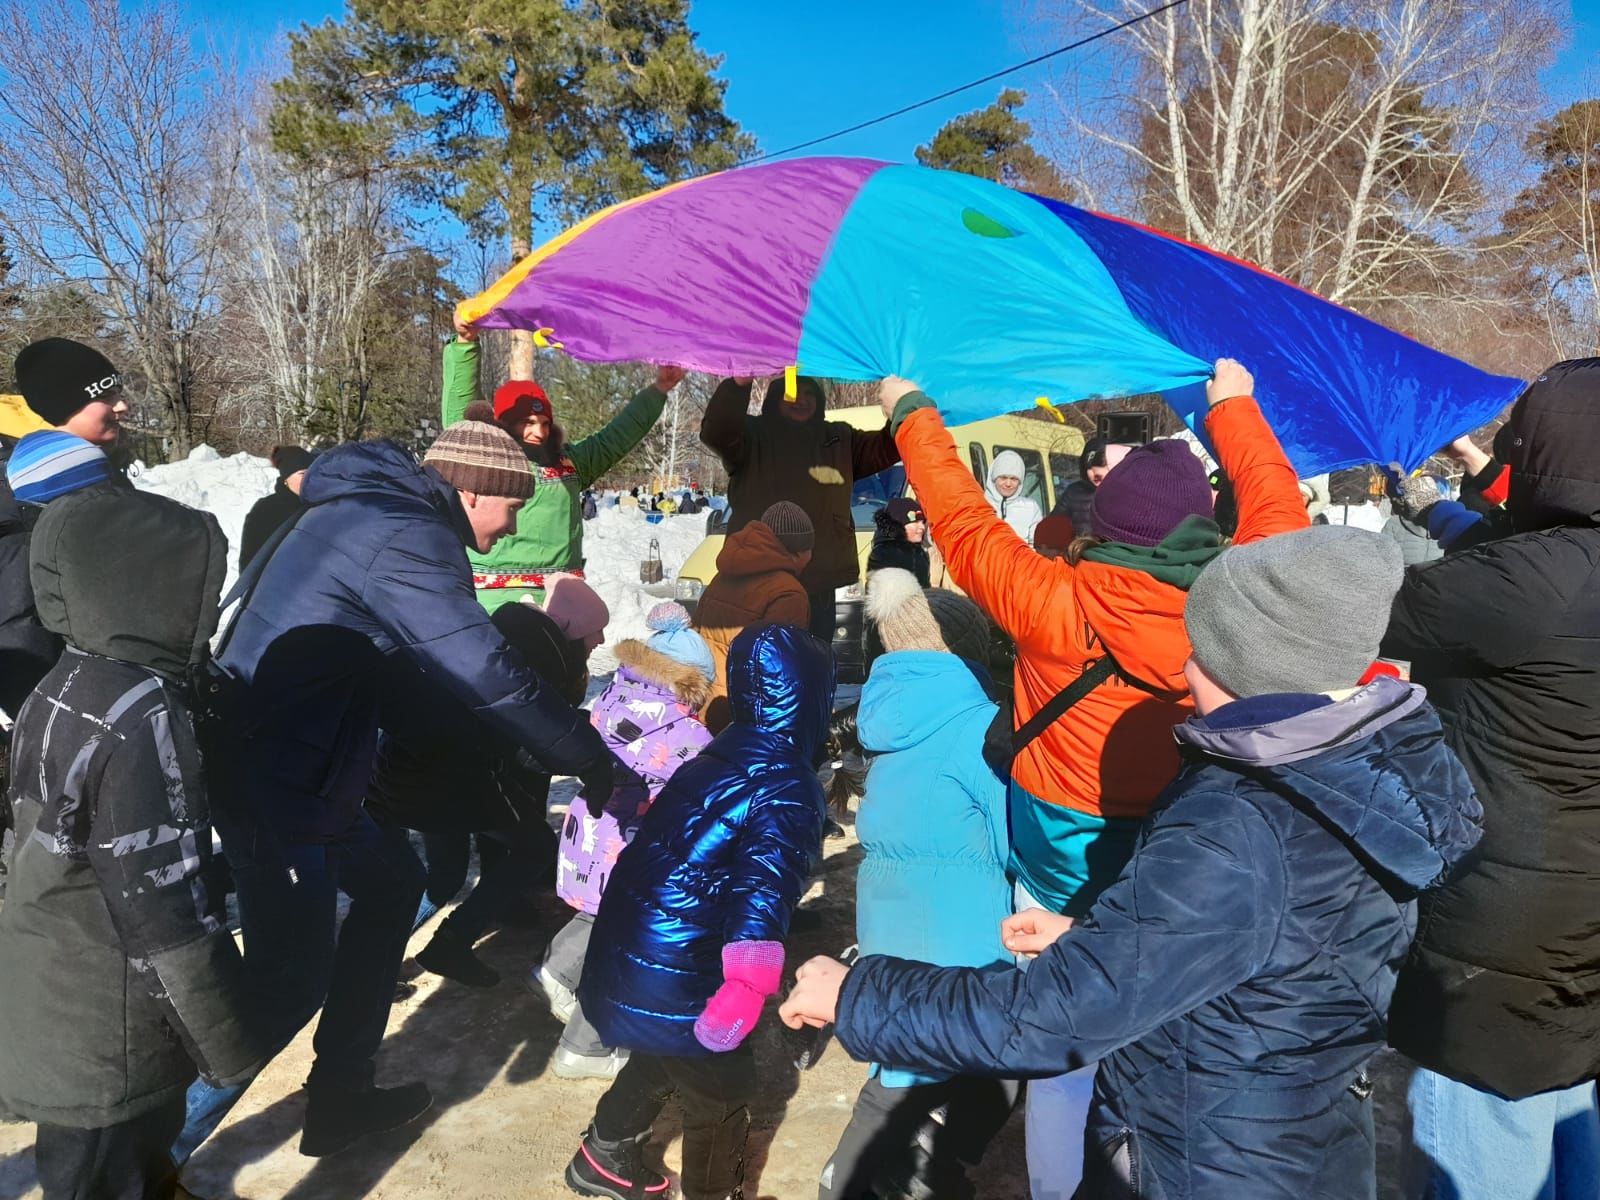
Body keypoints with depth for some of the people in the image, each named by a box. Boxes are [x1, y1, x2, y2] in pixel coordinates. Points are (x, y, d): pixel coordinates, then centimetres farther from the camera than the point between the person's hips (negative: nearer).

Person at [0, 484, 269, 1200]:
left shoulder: (69, 687, 3)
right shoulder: (140, 715, -27)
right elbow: (166, 905, -26)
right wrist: (231, 1042, -15)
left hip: (60, 1010, 8)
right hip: (106, 1037, -8)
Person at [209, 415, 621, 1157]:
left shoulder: (371, 510, 12)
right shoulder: (402, 535, -19)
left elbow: (404, 675, 18)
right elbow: (488, 674, -24)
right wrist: (592, 762, -14)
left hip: (283, 764, 10)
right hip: (273, 782, -10)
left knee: (390, 884, 20)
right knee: (292, 979, -1)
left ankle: (340, 1094, 28)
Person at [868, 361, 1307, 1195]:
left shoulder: (1056, 601, -22)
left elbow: (961, 521, -9)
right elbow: (1279, 509, 4)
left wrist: (912, 413, 6)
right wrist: (1233, 404, 19)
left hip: (1063, 864, -2)